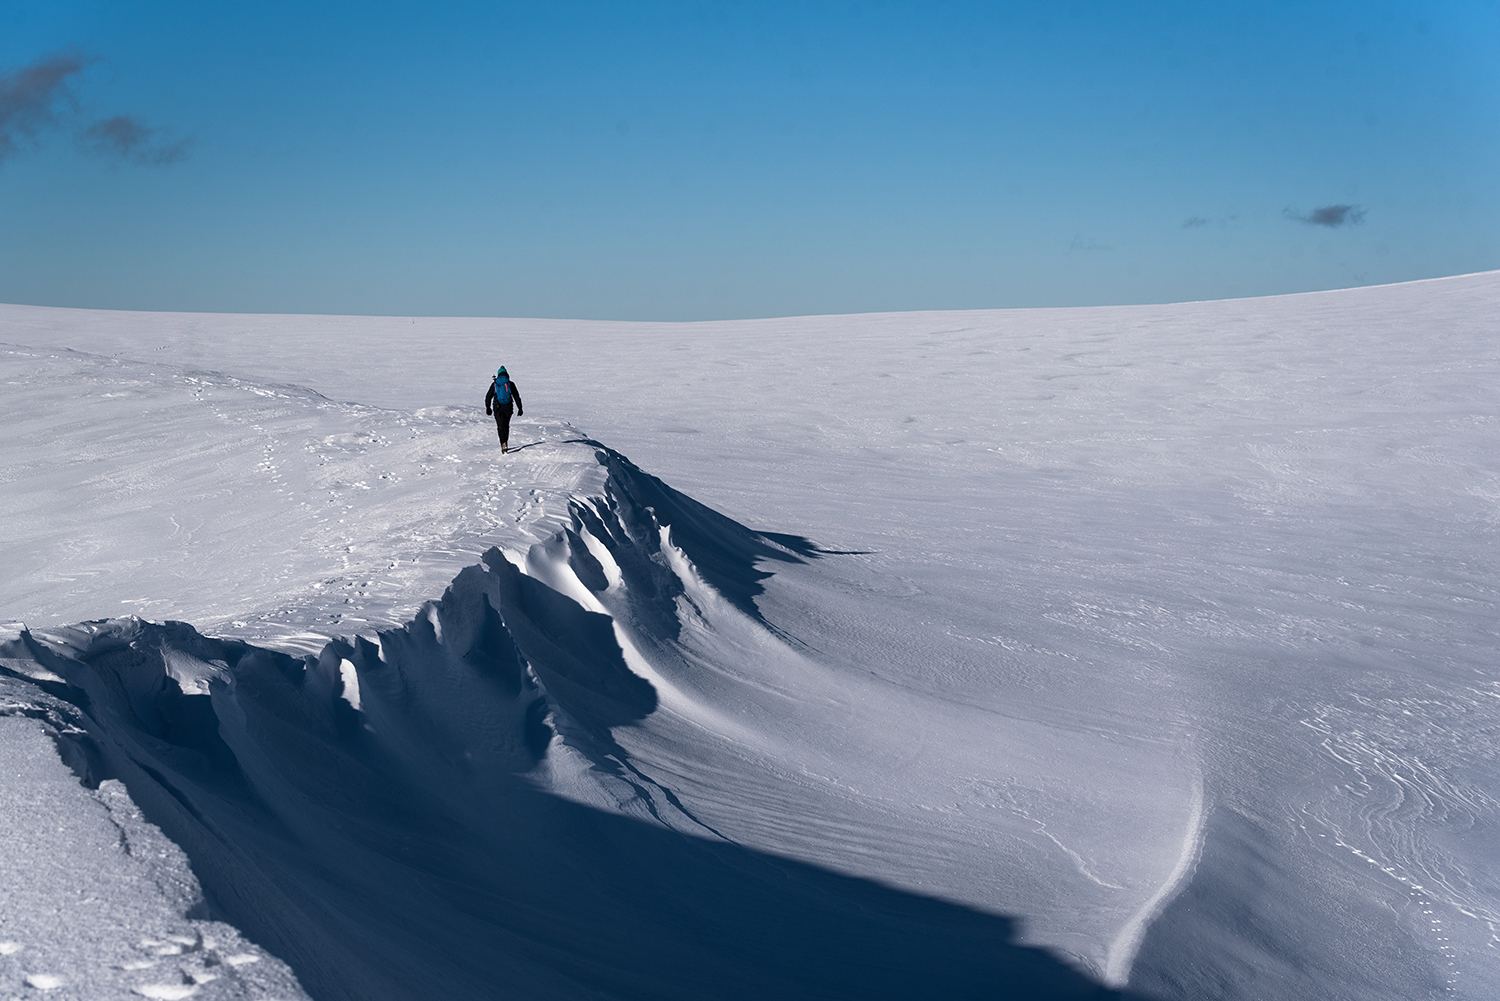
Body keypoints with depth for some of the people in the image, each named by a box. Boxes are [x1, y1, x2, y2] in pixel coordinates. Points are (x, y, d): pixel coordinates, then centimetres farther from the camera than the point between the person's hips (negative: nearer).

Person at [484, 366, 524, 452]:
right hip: (508, 407, 1)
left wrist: (488, 407, 20)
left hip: (497, 407, -1)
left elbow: (488, 396, 9)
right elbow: (517, 397, 3)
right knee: (506, 425, 16)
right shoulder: (510, 384, 4)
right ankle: (505, 443, 18)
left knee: (500, 426, -1)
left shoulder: (494, 384, 5)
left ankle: (503, 444, -19)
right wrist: (520, 408, 7)